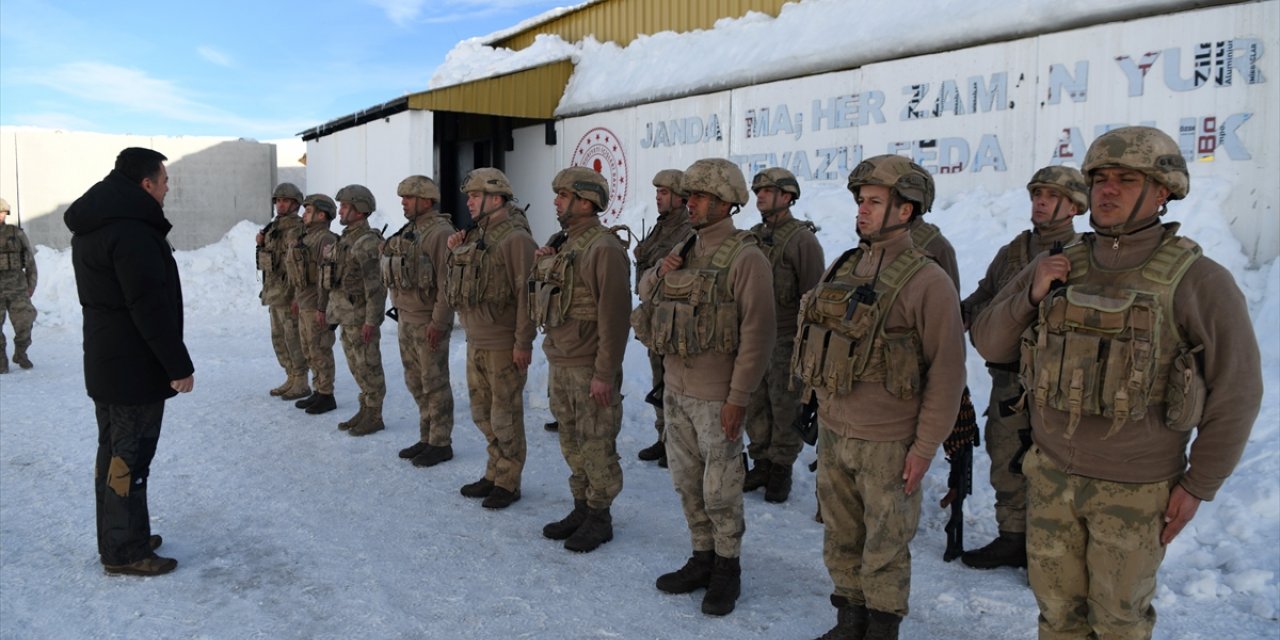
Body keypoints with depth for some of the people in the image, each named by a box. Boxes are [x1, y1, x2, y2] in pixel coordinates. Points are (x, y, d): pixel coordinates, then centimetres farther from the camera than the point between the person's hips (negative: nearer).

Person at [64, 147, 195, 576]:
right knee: (130, 459, -1)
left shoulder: (91, 228, 12)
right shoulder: (133, 232, -22)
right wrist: (179, 366, -18)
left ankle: (116, 538, 29)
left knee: (113, 453, 18)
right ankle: (125, 552, 9)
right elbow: (152, 308, -24)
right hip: (135, 369, -10)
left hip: (103, 364, 10)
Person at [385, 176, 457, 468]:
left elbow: (447, 282, -20)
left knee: (434, 384, 0)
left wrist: (438, 323, -21)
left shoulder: (440, 232, -15)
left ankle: (441, 444, 10)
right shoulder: (409, 231, 14)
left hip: (428, 322, -9)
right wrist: (400, 312, 17)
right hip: (406, 318, 9)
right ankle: (426, 438, 26)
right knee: (415, 382, 15)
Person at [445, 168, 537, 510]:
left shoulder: (515, 238, -15)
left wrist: (523, 342, -21)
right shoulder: (474, 236, 12)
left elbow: (526, 294, -19)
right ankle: (494, 473, 31)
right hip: (475, 341, 9)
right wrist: (455, 252, 4)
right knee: (482, 412, 17)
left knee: (505, 415, 2)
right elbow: (462, 284, 20)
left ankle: (508, 482, 15)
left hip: (503, 345, -9)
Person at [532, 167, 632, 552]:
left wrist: (605, 373, -21)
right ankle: (581, 508, 30)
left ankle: (599, 518, 17)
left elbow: (615, 315, -20)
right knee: (571, 442, 17)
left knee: (596, 445, 3)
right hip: (559, 363, 9)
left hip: (589, 368, -9)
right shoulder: (562, 245, 12)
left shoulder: (604, 249, -16)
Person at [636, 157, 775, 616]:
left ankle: (727, 568, 24)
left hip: (716, 396, -7)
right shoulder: (683, 250, 9)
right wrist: (659, 273, -2)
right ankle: (702, 557, 33)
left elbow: (758, 333, -18)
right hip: (674, 387, 7)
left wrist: (739, 397, -20)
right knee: (686, 481, 17)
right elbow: (646, 293, 22)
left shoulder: (744, 257, -14)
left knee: (719, 490, 5)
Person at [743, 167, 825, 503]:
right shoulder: (753, 236, 10)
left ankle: (781, 469, 18)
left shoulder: (802, 239, -10)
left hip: (786, 340, -6)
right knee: (755, 404, 13)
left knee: (785, 407, 4)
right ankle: (761, 462, 27)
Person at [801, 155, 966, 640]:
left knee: (885, 546, 9)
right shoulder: (842, 269, 6)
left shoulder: (928, 282, -13)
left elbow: (947, 372, -13)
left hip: (887, 444, -6)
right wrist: (824, 414, 14)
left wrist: (925, 446, -13)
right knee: (840, 537, 18)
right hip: (832, 432, 6)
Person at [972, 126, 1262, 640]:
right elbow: (989, 343, 3)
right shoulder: (1055, 268, -1)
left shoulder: (1197, 281, -14)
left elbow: (1235, 392, -9)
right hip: (1051, 476, 4)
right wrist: (1031, 297, -14)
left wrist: (1198, 485, -7)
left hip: (1134, 491, -3)